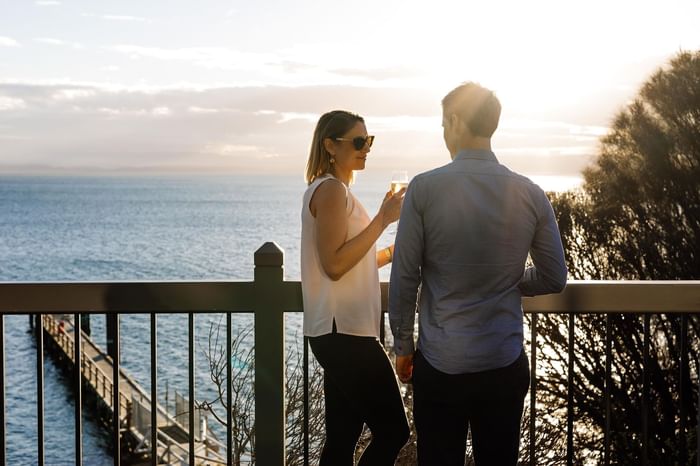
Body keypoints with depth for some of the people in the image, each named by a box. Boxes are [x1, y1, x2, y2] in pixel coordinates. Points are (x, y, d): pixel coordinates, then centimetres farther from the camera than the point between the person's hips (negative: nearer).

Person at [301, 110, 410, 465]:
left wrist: (392, 252, 11)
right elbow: (334, 265, -20)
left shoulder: (335, 190, 19)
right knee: (393, 430, -6)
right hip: (343, 332, -10)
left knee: (342, 436, 10)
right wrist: (382, 219, -18)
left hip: (341, 331, 10)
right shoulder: (331, 189, -12)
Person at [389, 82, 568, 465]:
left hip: (440, 365, -2)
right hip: (505, 365, 3)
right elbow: (554, 279, 5)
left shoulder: (425, 188, -11)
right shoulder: (530, 194, -3)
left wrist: (403, 346, 5)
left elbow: (404, 278, -8)